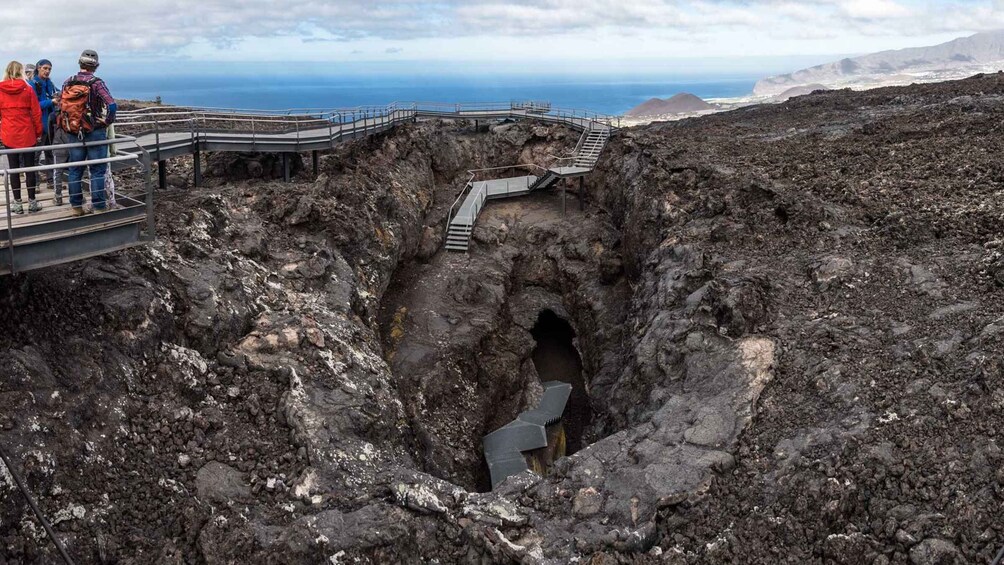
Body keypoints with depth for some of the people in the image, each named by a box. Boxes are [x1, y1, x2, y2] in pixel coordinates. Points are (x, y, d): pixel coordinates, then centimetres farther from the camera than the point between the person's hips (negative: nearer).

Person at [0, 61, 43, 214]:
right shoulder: (27, 89, -5)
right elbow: (36, 113, -4)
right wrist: (38, 132, 6)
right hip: (27, 135, -1)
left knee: (14, 168, 6)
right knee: (30, 168, 6)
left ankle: (17, 203, 9)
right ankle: (32, 202, 9)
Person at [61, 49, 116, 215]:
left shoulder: (68, 83, 2)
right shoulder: (96, 83, -13)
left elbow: (60, 107, 6)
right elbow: (111, 105, -23)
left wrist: (70, 124, 17)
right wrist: (108, 121, -7)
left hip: (74, 133, 4)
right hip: (95, 133, -4)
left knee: (75, 170, 12)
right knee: (97, 171, 2)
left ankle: (76, 206, 16)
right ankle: (98, 206, 3)